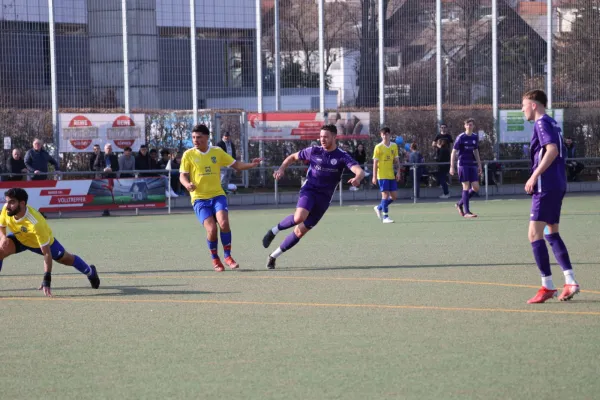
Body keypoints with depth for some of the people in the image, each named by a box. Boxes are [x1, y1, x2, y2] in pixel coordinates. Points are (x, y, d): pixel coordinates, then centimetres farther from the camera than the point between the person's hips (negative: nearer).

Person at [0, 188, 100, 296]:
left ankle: (90, 272, 51)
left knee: (65, 259, 21)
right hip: (19, 238, 4)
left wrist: (46, 280, -43)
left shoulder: (35, 224, -46)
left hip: (45, 241, -4)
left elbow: (47, 254, -41)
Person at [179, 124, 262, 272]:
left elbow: (236, 165, 13)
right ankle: (215, 259, 7)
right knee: (211, 229, -18)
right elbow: (182, 176, 0)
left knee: (224, 223, -22)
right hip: (199, 198, -2)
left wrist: (251, 164, -5)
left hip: (217, 195, 2)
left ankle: (228, 257, -4)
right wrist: (188, 184, -22)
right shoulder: (188, 155, 1)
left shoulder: (217, 152, 7)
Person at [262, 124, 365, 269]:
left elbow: (360, 171, -18)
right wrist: (281, 169, -2)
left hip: (324, 198, 1)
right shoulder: (314, 151, 0)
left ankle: (273, 256, 15)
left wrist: (357, 178, -42)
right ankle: (274, 230, -7)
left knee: (300, 231, 1)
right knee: (299, 217, -33)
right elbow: (293, 157, 16)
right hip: (309, 190, -1)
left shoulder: (342, 157, -4)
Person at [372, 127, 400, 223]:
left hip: (391, 175, 5)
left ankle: (379, 208, 24)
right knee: (385, 194, -8)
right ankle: (385, 217, -3)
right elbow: (375, 162, -5)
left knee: (394, 196, 5)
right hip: (382, 175, -5)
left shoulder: (394, 146, 8)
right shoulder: (378, 147, -4)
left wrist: (398, 172, 4)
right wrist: (374, 176, -9)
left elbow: (396, 160, 13)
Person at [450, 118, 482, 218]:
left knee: (476, 187, 0)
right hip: (463, 164, -6)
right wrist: (452, 167, -9)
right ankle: (466, 212, -6)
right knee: (466, 187, -9)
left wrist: (479, 165, 18)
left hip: (472, 165, 6)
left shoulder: (475, 137, 10)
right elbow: (453, 152, -4)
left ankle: (460, 204, 17)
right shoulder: (461, 137, -5)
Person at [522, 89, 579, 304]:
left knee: (535, 234, -8)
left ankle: (547, 286, -9)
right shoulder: (552, 124, 17)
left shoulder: (542, 123, -11)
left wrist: (534, 176, -24)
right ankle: (570, 281, 10)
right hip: (557, 185, 10)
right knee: (552, 233, 16)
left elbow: (552, 150, -24)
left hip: (546, 187, -10)